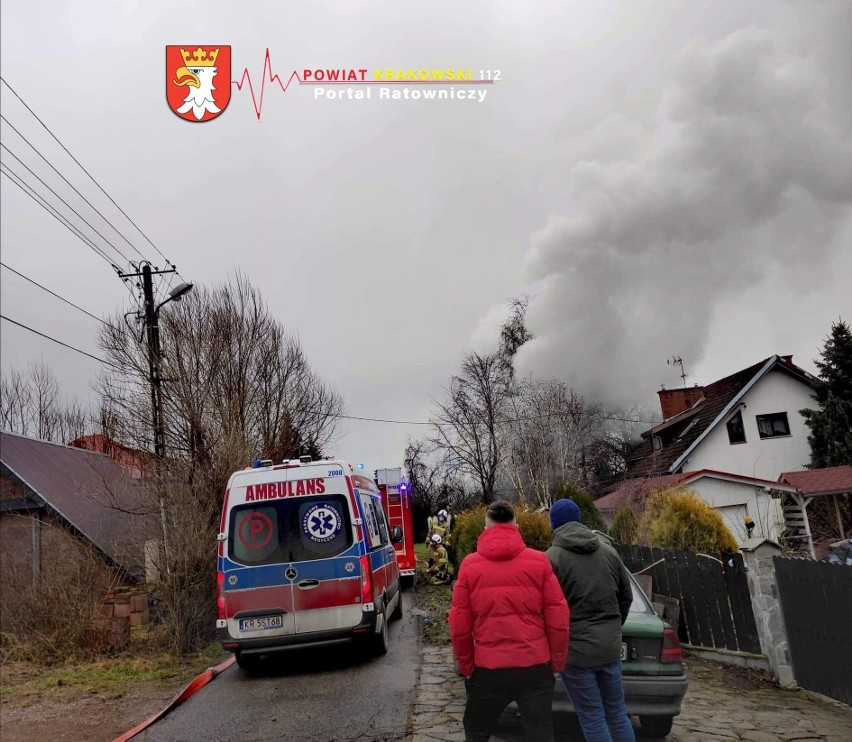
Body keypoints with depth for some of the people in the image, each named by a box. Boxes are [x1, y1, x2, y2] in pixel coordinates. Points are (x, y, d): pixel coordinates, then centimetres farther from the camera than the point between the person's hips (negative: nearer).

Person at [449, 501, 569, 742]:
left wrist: (466, 666, 11)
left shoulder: (469, 565, -3)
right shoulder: (539, 561, -3)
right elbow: (558, 618, -3)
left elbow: (459, 625, -1)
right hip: (535, 666, 0)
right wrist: (557, 661, 10)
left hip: (488, 668, 0)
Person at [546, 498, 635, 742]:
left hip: (574, 646, -5)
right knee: (617, 712, 17)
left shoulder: (552, 557, -11)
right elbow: (626, 597, 14)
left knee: (592, 717, 5)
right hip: (610, 644, 5)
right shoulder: (609, 551, 7)